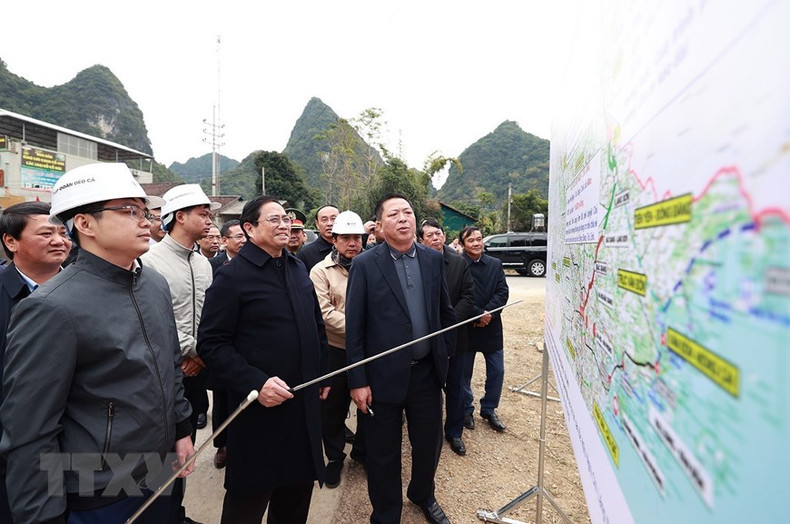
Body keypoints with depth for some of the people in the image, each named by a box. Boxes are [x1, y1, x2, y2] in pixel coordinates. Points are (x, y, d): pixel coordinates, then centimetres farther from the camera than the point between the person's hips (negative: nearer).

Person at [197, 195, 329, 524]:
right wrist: (256, 383, -23)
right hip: (259, 409, -6)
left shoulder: (298, 269, 8)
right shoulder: (232, 276, -12)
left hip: (303, 404, 6)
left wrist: (323, 373, 13)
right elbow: (211, 344, -15)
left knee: (298, 488, 22)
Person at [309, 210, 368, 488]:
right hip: (336, 350, -2)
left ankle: (362, 450, 41)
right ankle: (334, 457, 36)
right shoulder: (321, 271, -5)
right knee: (334, 408, 13)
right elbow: (326, 312, -14)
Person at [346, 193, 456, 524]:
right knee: (384, 453, 14)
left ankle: (423, 495, 51)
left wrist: (444, 351, 10)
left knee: (429, 444, 20)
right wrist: (357, 381, -11)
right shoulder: (365, 264, -10)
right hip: (384, 375, -3)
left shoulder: (433, 259, 1)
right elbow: (354, 327, -10)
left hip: (427, 372, 4)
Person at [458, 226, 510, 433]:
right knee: (464, 373, 10)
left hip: (491, 326, 4)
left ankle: (489, 409, 32)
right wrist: (479, 314, -18)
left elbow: (502, 292, -3)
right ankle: (466, 410, 32)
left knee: (497, 371, 11)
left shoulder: (495, 264, 4)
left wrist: (487, 313, -15)